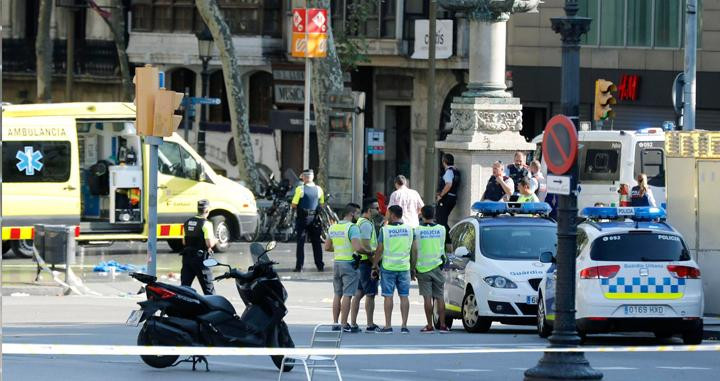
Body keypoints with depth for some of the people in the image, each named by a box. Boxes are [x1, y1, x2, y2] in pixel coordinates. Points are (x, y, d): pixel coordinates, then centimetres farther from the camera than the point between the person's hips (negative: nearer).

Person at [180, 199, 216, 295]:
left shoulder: (188, 222, 8)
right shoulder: (206, 224, -13)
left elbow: (184, 242, 13)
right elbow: (209, 244, -19)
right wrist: (214, 240, 2)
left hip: (187, 256, 6)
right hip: (200, 258, -6)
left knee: (184, 286, 7)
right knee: (208, 289, 2)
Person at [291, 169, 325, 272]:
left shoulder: (300, 189, -10)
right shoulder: (319, 190, 2)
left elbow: (293, 205, -10)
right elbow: (321, 205, 8)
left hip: (302, 218, -3)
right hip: (314, 218, 3)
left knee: (301, 243, 2)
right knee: (316, 242, 11)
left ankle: (299, 266, -2)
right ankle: (320, 265, 12)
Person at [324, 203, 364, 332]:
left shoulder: (333, 227, 10)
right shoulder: (352, 227, -14)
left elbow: (327, 247, 16)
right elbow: (357, 247, -24)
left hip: (337, 263, 7)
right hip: (349, 263, -7)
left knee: (338, 295, 13)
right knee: (347, 295, -5)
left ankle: (335, 323, 14)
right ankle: (344, 325, -6)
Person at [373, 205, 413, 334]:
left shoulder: (385, 230, -8)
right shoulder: (409, 229, 3)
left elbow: (379, 250, -6)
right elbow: (413, 249, 11)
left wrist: (374, 265, 3)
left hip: (388, 266, -3)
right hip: (404, 266, 3)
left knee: (388, 296, 1)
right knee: (404, 296, 4)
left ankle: (388, 326, -1)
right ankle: (404, 326, 1)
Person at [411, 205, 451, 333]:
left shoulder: (417, 230, -7)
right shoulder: (441, 229, 0)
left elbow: (414, 251, -7)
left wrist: (412, 269, -1)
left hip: (422, 268, -2)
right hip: (437, 266, 2)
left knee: (427, 297, -1)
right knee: (439, 297, 7)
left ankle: (429, 326, -3)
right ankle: (442, 325, 4)